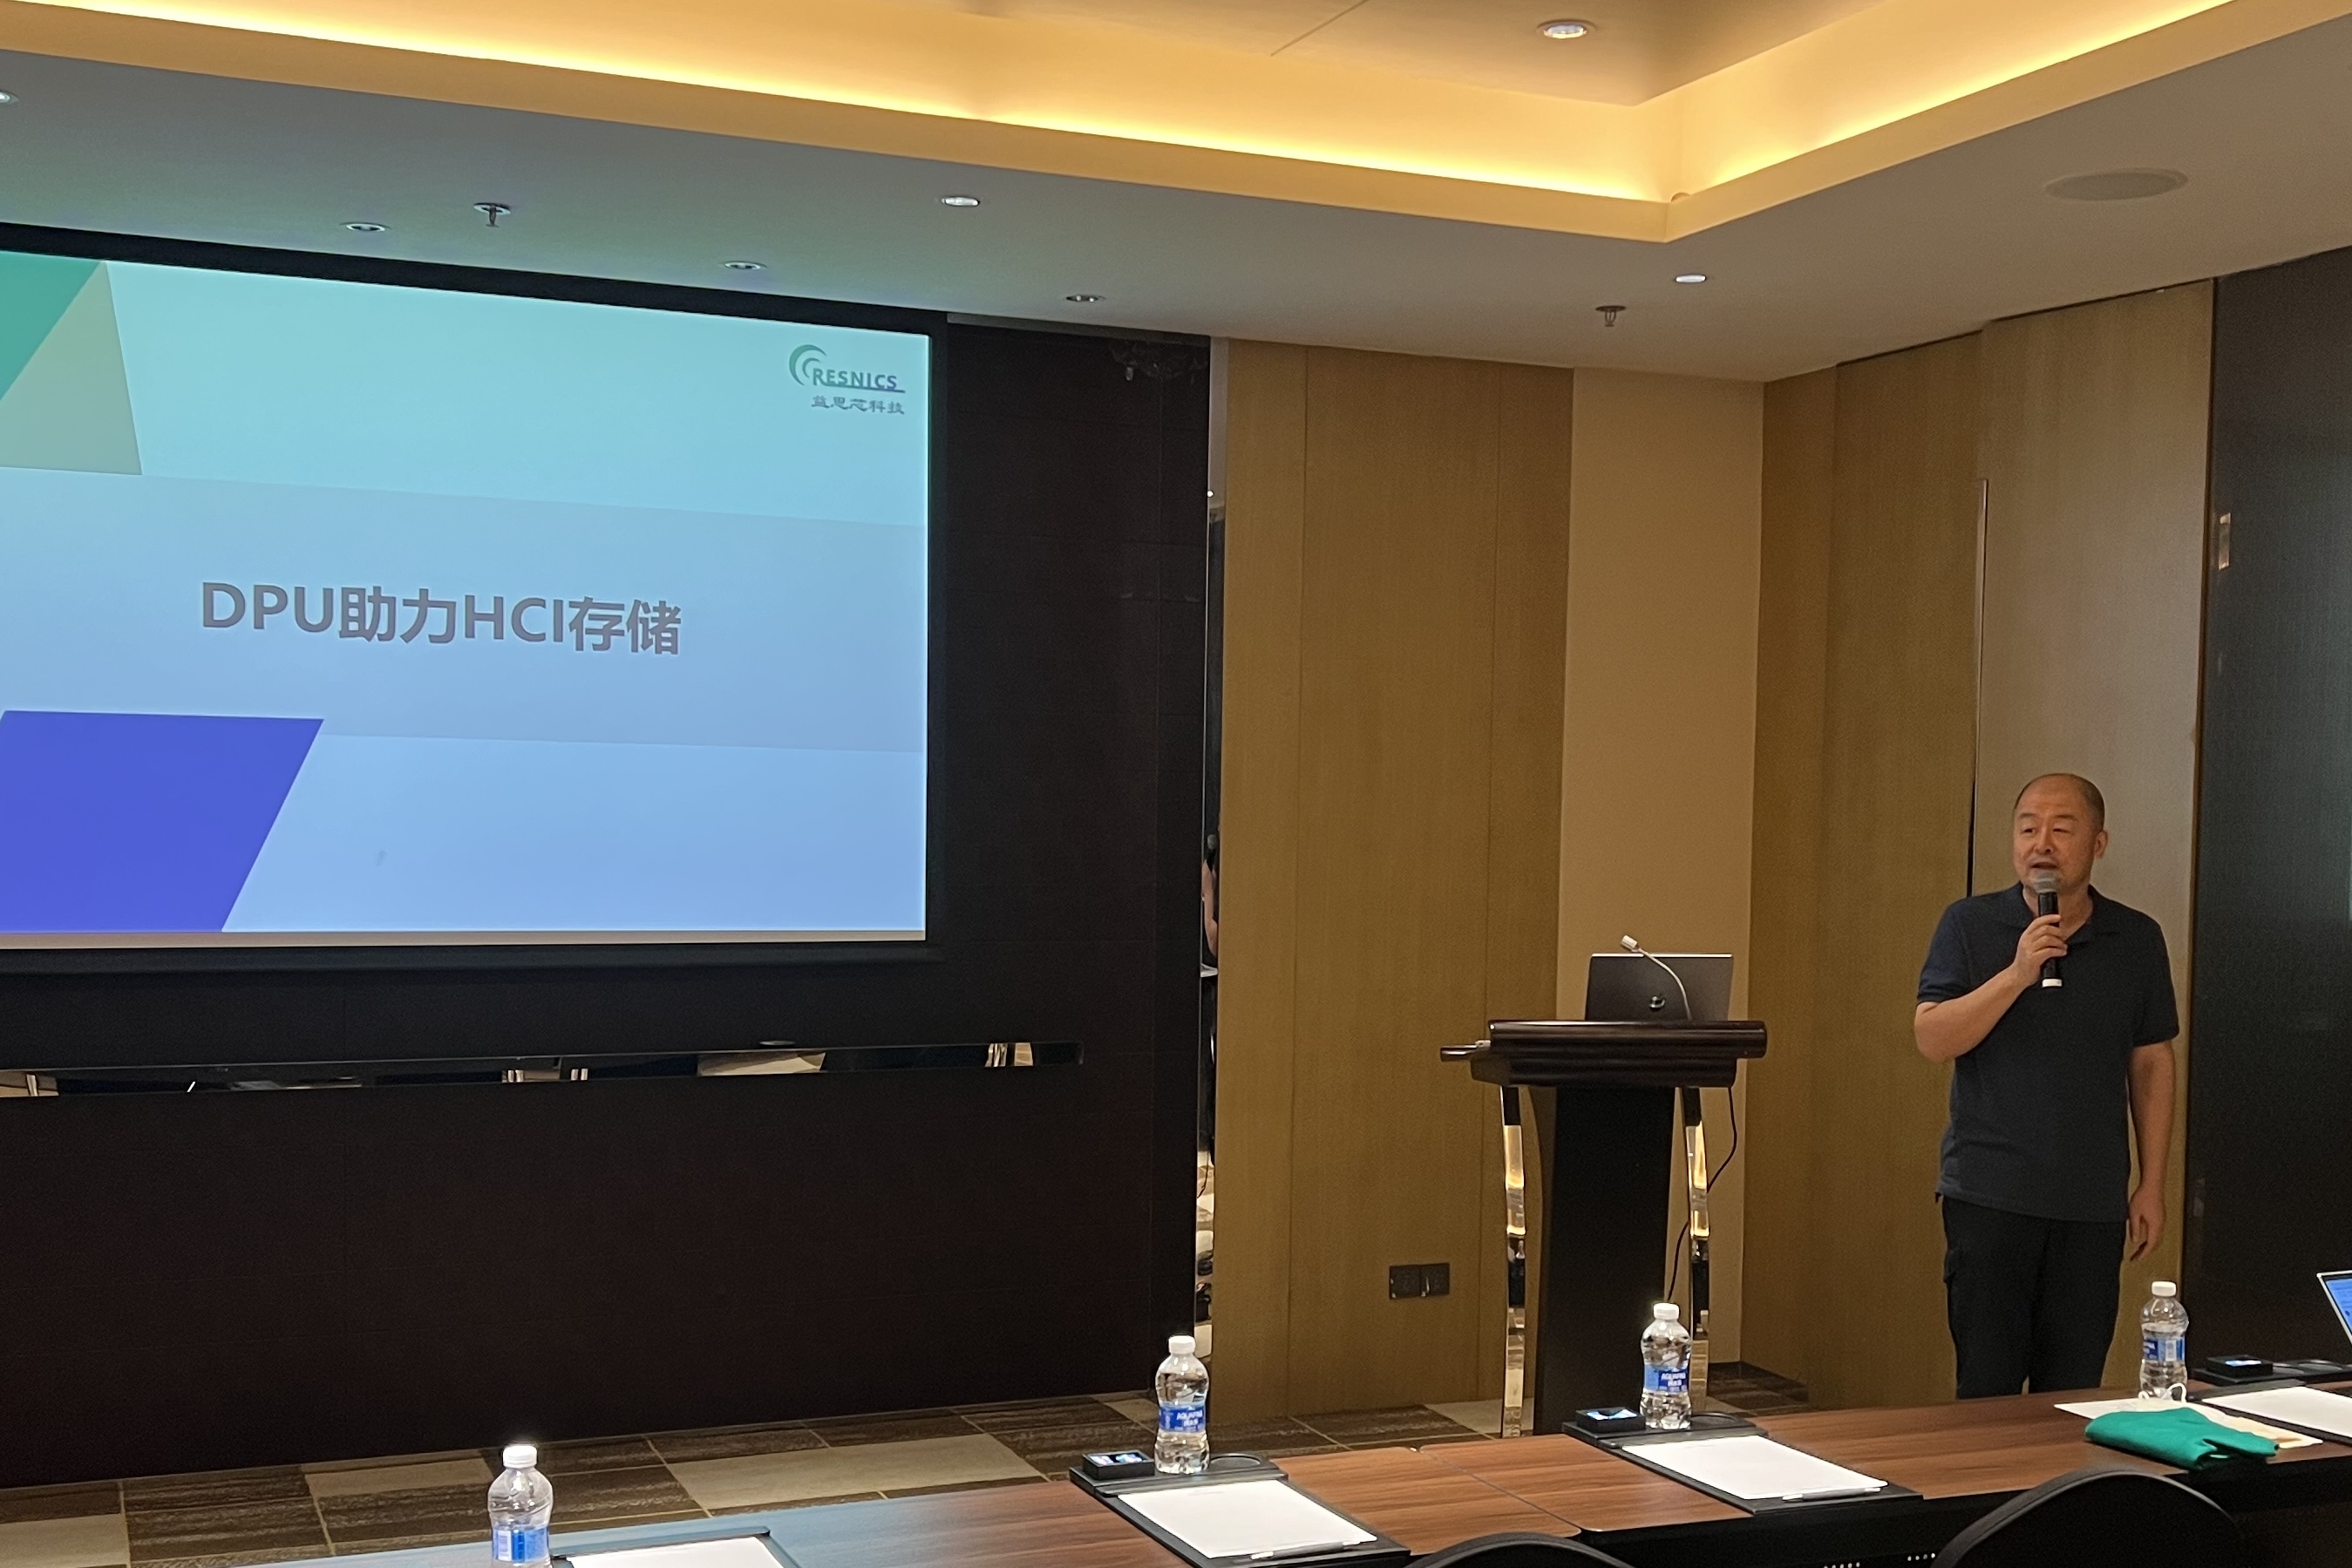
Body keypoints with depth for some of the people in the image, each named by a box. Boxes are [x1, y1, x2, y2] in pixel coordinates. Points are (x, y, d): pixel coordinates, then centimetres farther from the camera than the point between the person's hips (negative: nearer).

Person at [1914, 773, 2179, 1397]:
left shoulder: (2138, 940, 6)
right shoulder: (1969, 925, 0)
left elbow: (2151, 1066, 10)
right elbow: (1933, 1039, -9)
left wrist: (2152, 1185, 7)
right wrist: (2017, 973, -19)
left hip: (2094, 1203, 2)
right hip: (1990, 1196, -2)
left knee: (2073, 1393, 6)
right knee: (1987, 1387, 2)